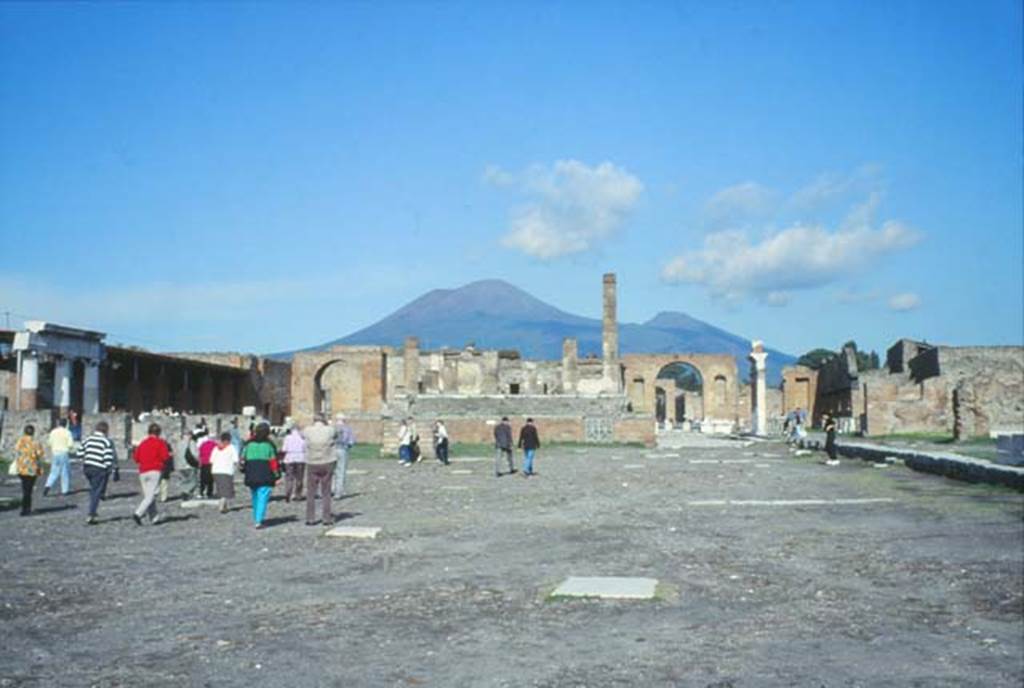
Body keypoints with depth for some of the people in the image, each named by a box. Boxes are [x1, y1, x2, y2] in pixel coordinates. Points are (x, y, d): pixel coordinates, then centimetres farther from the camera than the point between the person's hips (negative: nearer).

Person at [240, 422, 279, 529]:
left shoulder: (248, 444, 5)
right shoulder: (269, 445, -5)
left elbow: (243, 459, 9)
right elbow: (273, 461, -5)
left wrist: (243, 470, 24)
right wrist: (276, 475, 2)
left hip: (251, 476, 4)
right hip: (265, 477, -4)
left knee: (255, 497, 18)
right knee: (263, 498, -4)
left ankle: (256, 519, 24)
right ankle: (258, 521, -13)